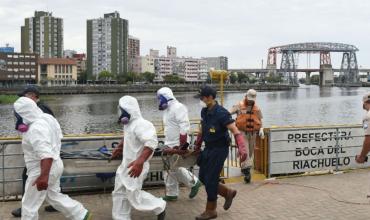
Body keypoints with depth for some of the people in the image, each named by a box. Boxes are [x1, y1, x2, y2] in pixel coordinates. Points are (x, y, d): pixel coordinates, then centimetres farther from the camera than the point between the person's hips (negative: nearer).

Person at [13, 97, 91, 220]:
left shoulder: (36, 128, -26)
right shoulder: (46, 118, 4)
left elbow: (45, 153, -36)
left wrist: (43, 176, -42)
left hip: (41, 170, -10)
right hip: (54, 165, 10)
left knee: (29, 205, 6)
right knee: (54, 196, 24)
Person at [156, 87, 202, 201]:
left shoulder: (178, 107, -16)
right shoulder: (167, 109, 14)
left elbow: (184, 127, -23)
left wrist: (182, 146, -25)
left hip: (178, 145, -9)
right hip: (169, 145, 9)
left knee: (176, 168, -5)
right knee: (168, 169, 9)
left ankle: (194, 182, 15)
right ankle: (171, 194, 18)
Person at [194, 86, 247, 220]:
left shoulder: (221, 113, -21)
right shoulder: (204, 112, 4)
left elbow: (235, 131, -26)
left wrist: (242, 148, -39)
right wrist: (197, 146, 25)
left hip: (219, 150, -8)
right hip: (208, 149, 8)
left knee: (210, 179, -3)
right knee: (202, 177, 12)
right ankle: (228, 193, 28)